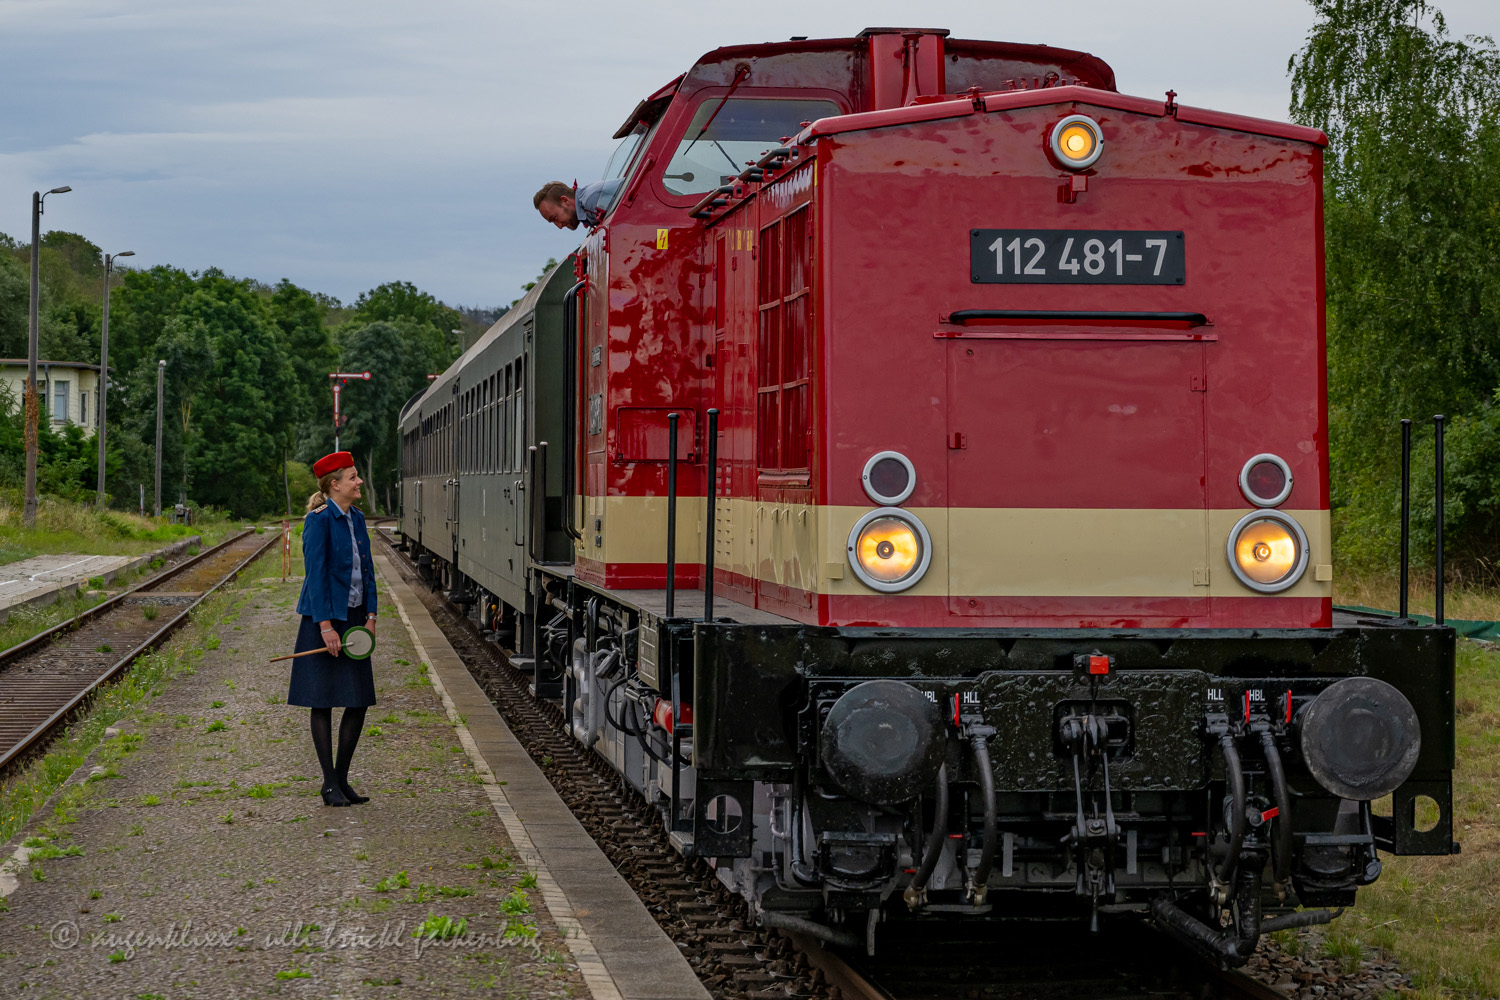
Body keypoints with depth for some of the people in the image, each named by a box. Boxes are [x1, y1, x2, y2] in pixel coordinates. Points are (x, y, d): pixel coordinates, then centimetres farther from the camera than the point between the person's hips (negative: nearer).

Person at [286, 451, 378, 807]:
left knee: (359, 702, 6)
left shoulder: (357, 519, 11)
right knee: (323, 702, 0)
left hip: (354, 619, 7)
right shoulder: (319, 520, -12)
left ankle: (342, 778, 17)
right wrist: (326, 626, -20)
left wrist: (370, 616, 3)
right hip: (325, 620, -7)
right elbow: (316, 574, -16)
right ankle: (330, 785, 5)